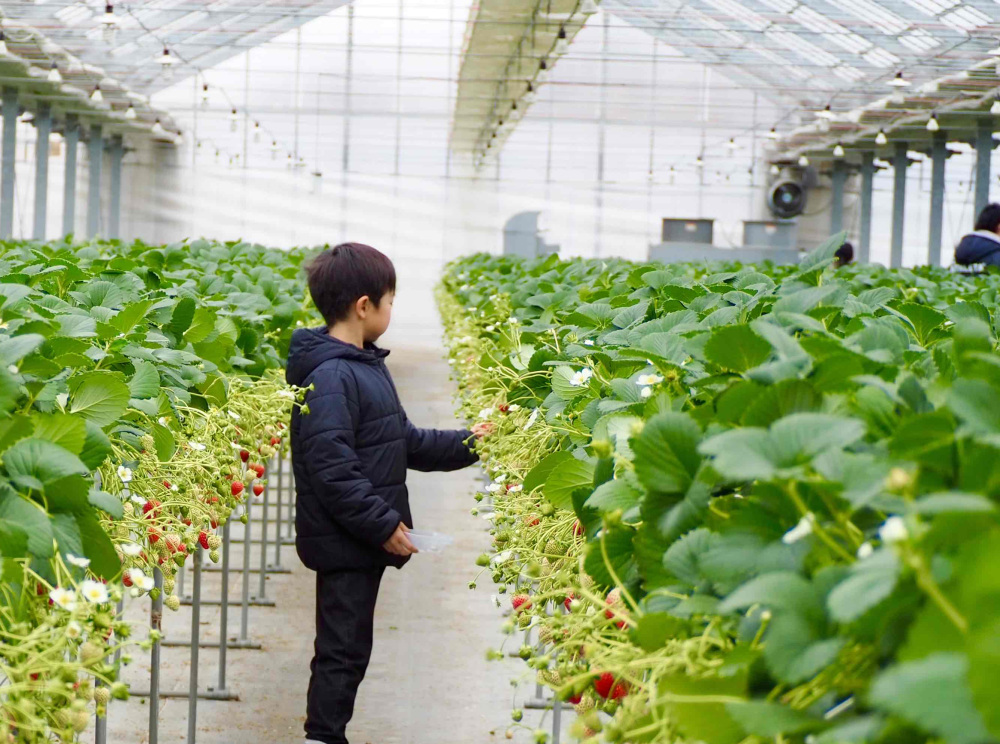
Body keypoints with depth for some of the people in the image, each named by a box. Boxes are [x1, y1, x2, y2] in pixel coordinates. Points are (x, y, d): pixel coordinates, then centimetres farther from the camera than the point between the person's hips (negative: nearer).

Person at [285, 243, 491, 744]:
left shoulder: (365, 365, 13)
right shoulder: (329, 378, -21)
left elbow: (402, 441, 22)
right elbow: (331, 468, -26)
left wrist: (464, 445, 19)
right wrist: (383, 524, -23)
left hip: (365, 540, 10)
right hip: (343, 545, -10)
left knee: (348, 650, 16)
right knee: (343, 651, -3)